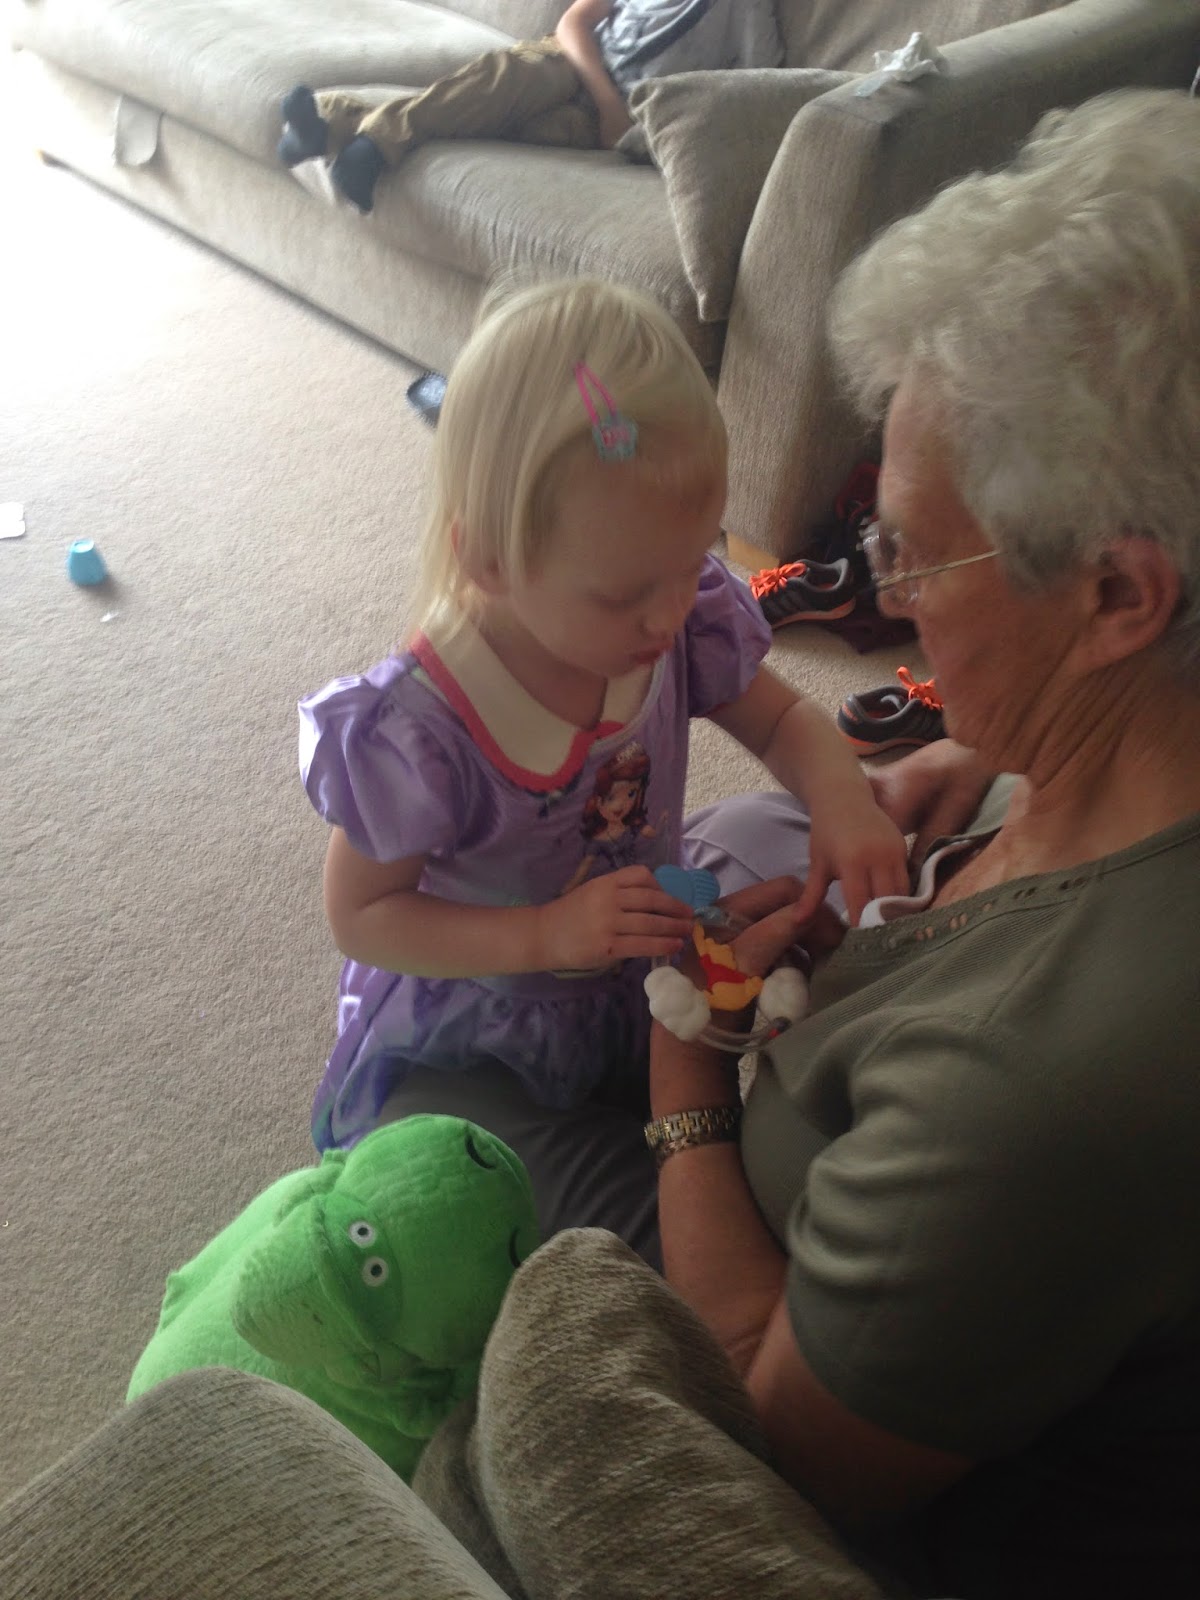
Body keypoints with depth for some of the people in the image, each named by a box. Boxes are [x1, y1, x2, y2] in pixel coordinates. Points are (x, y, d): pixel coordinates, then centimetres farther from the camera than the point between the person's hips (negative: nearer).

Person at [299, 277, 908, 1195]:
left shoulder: (687, 621, -20)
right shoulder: (416, 732, -34)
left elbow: (782, 721, -2)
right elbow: (360, 917, -21)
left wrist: (839, 791, -25)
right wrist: (546, 934, -34)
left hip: (645, 981, 4)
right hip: (473, 1041, -4)